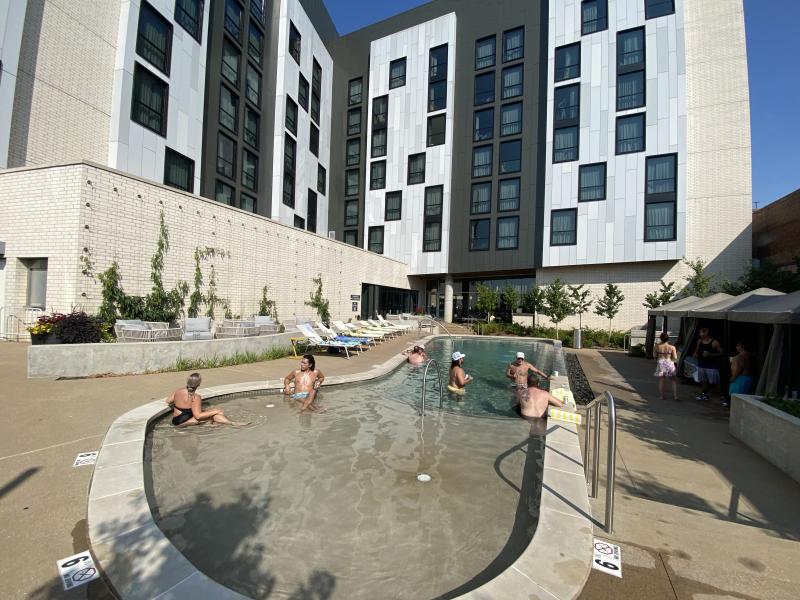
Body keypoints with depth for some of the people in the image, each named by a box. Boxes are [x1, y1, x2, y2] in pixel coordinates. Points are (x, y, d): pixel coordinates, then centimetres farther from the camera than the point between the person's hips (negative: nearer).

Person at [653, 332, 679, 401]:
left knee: (661, 381, 7)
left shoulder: (657, 346, -7)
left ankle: (661, 396, 10)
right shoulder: (672, 347, -9)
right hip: (669, 364, 0)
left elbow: (655, 355, 0)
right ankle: (675, 396, 11)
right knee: (673, 381, 12)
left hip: (660, 364, 0)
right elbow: (675, 358, -4)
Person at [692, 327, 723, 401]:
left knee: (715, 382, -5)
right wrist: (695, 354, 0)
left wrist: (710, 354, -21)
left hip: (712, 366, -5)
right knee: (703, 381, 14)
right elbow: (697, 350, 21)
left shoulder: (714, 342, -11)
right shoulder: (699, 341, 6)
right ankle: (704, 394, 26)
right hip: (701, 365, 6)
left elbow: (721, 353, -10)